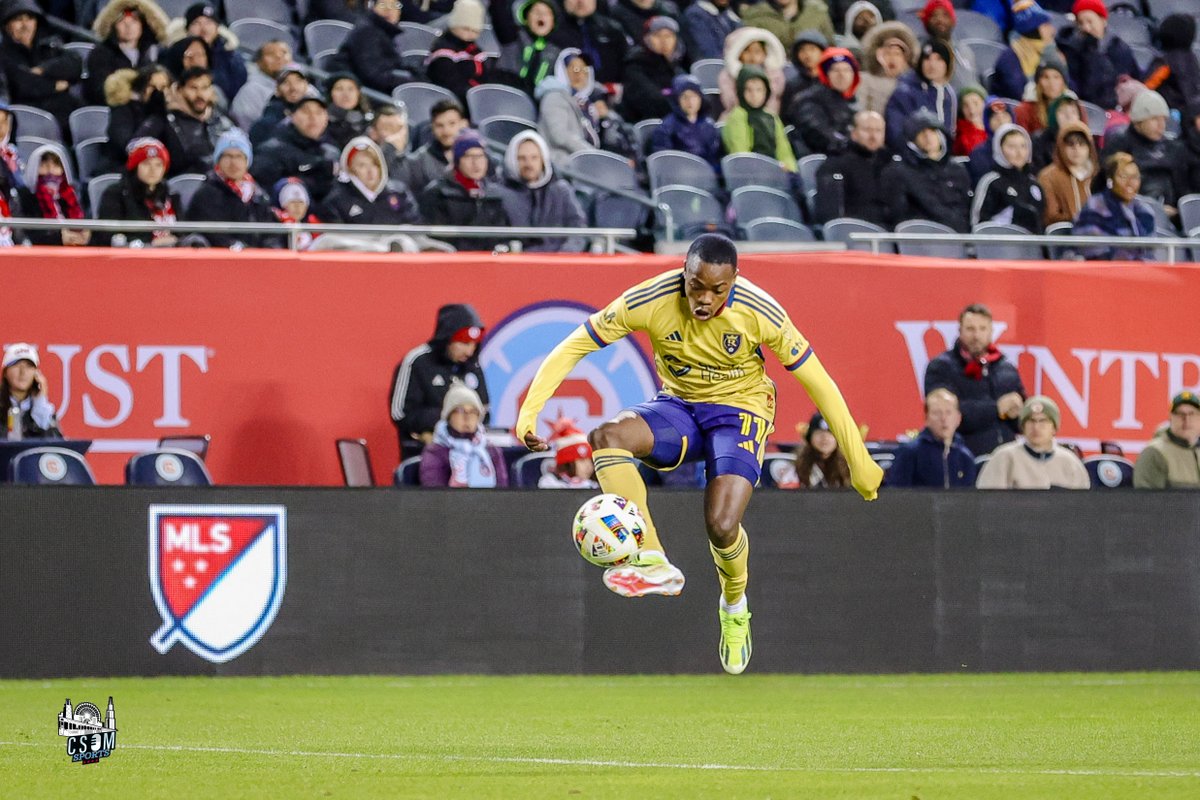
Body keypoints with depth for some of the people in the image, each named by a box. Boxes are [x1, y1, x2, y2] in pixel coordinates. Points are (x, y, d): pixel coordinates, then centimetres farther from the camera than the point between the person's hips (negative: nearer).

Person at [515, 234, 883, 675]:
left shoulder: (760, 313, -21)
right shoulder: (650, 301, -20)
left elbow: (816, 380, -11)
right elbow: (572, 347, -13)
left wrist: (859, 461, -7)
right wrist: (529, 412, -24)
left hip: (739, 410, -2)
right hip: (678, 406, 2)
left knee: (722, 526, -24)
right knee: (606, 437, -30)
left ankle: (734, 606, 11)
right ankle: (654, 562, -30)